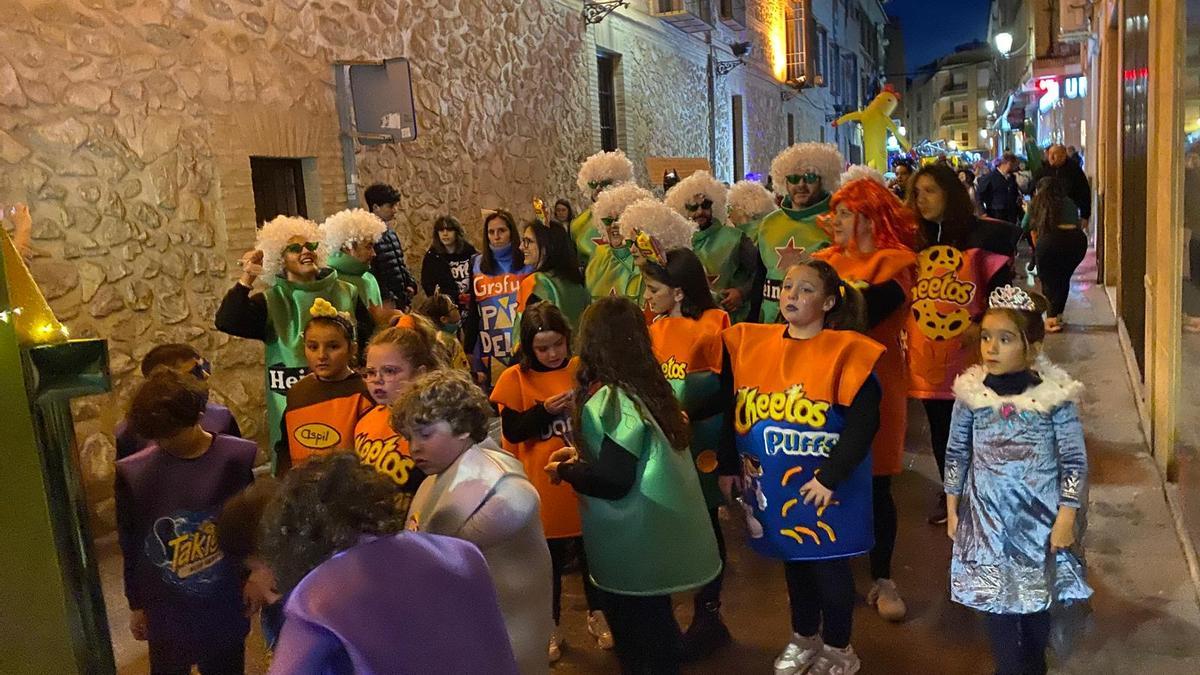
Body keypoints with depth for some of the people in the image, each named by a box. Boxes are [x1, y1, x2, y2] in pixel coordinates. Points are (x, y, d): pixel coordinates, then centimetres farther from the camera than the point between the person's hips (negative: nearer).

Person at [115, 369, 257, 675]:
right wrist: (136, 604, 8)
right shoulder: (132, 473, -12)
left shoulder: (240, 458, -15)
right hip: (165, 615, 0)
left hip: (225, 610, 0)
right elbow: (130, 546, 0)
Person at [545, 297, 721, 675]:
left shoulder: (609, 399, -23)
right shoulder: (649, 386, 2)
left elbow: (612, 480, -23)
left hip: (632, 548, -8)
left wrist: (564, 470, -7)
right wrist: (583, 457, 12)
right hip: (660, 537, 8)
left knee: (637, 639, 9)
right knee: (653, 624, 23)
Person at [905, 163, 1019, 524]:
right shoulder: (914, 239, 8)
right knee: (939, 427, 13)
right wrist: (902, 333, 2)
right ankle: (949, 493, 28)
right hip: (926, 356, 4)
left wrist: (982, 326, -15)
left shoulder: (980, 235, -4)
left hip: (969, 353, -4)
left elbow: (1001, 288, -5)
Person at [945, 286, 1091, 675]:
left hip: (1039, 517, -1)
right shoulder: (971, 392, -6)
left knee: (1037, 601, 15)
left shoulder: (1055, 394, -12)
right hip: (988, 517, 1)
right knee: (995, 600, 8)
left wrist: (1067, 516, -6)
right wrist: (952, 509, 6)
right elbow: (956, 454, 3)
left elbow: (1075, 460, -5)